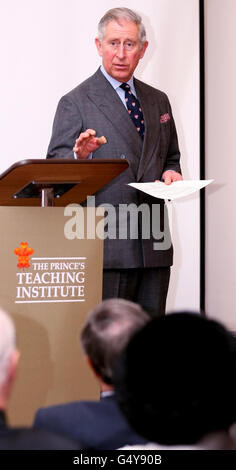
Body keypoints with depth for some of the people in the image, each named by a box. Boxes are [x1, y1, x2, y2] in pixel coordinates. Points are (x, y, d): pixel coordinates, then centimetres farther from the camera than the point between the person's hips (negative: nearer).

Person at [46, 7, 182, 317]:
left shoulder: (158, 101, 18)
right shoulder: (75, 103, 0)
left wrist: (170, 173, 3)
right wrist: (80, 156, -26)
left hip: (153, 245, 6)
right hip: (105, 245, -5)